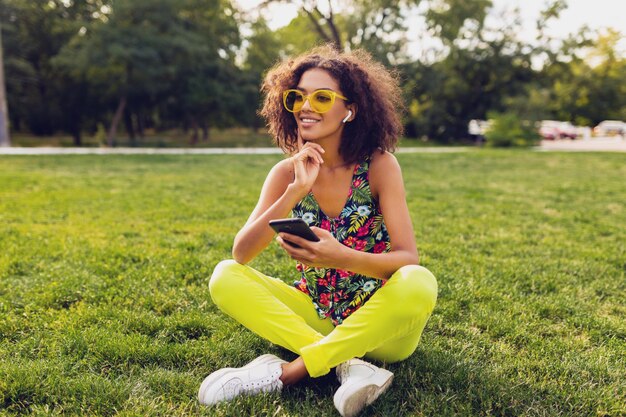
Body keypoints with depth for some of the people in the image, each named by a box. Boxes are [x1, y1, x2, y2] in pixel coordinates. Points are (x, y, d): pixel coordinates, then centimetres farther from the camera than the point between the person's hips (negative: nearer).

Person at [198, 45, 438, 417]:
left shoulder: (379, 165, -12)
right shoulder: (288, 172, -4)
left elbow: (409, 259, -17)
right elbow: (242, 253, -13)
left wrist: (341, 257, -36)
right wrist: (295, 192, -25)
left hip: (378, 324, -2)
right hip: (318, 317, 3)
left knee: (420, 283, -33)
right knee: (225, 277, -14)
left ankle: (288, 371, -24)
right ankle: (348, 366, -23)